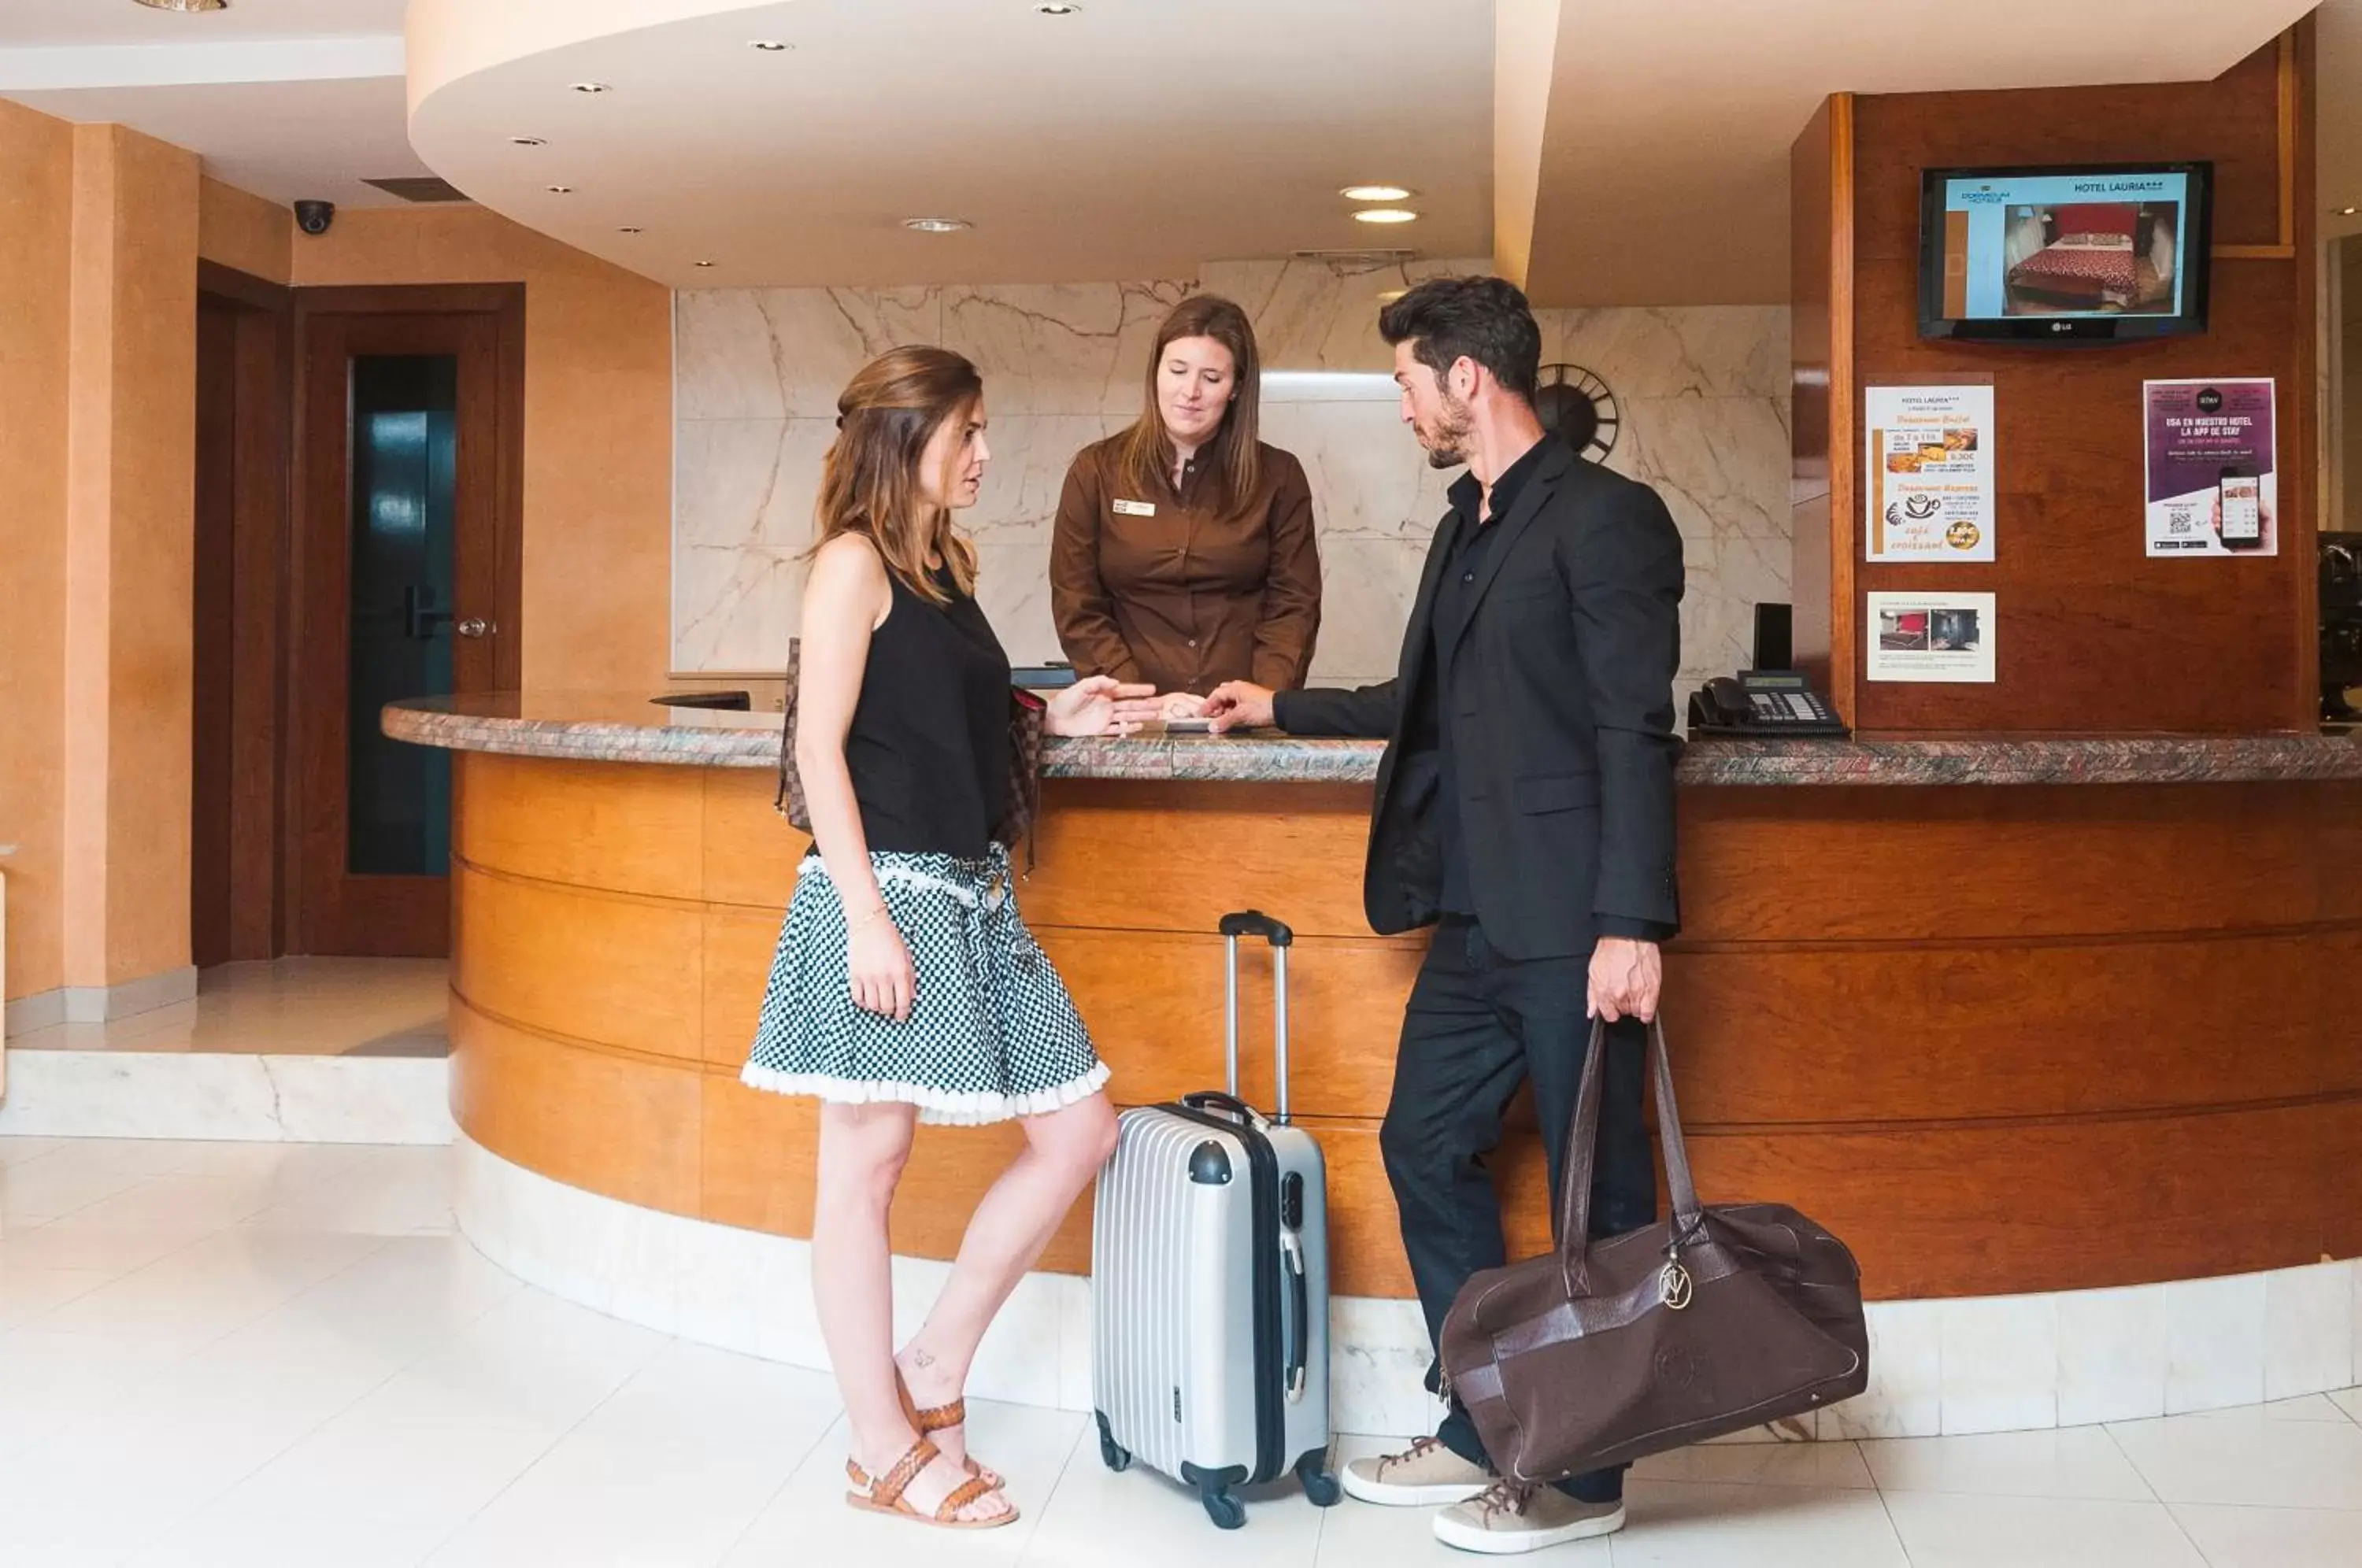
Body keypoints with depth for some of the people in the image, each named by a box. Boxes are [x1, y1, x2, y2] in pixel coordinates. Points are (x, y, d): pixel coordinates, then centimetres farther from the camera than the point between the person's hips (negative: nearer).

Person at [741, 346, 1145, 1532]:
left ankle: (932, 1372, 20)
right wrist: (866, 916, -19)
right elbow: (821, 748, -13)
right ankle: (885, 1453, 13)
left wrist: (1049, 723, 9)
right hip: (889, 892, -9)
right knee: (864, 1166, 2)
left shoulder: (948, 564, 16)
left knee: (1077, 1133, 8)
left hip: (972, 896, 9)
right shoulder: (854, 560, -7)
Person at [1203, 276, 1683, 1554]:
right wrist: (1280, 709, 33)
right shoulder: (1466, 529, 17)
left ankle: (1584, 1477, 15)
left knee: (1595, 1187, 2)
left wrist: (1632, 922, -21)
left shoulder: (1603, 516, -10)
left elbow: (1634, 729, -16)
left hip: (1571, 922, -9)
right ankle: (1478, 1430, 27)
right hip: (1478, 918, 9)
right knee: (1426, 1147, 13)